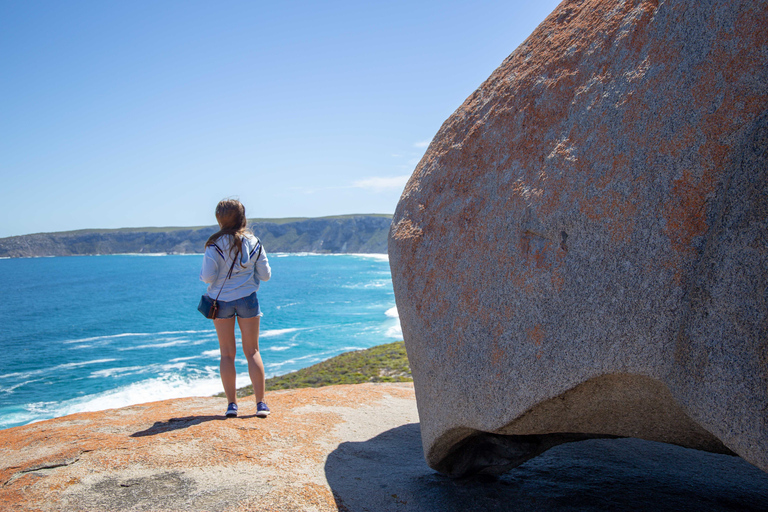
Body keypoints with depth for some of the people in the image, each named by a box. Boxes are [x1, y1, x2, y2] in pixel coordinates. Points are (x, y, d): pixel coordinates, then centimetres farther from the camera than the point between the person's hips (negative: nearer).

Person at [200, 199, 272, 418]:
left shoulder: (215, 244, -11)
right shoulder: (253, 243, -2)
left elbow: (208, 277, -15)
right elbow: (265, 275, 1)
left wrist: (203, 275, 8)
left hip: (221, 301, -1)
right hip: (247, 299, 1)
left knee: (227, 354, 9)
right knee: (252, 351, 8)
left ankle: (231, 403, 9)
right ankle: (260, 403, 6)